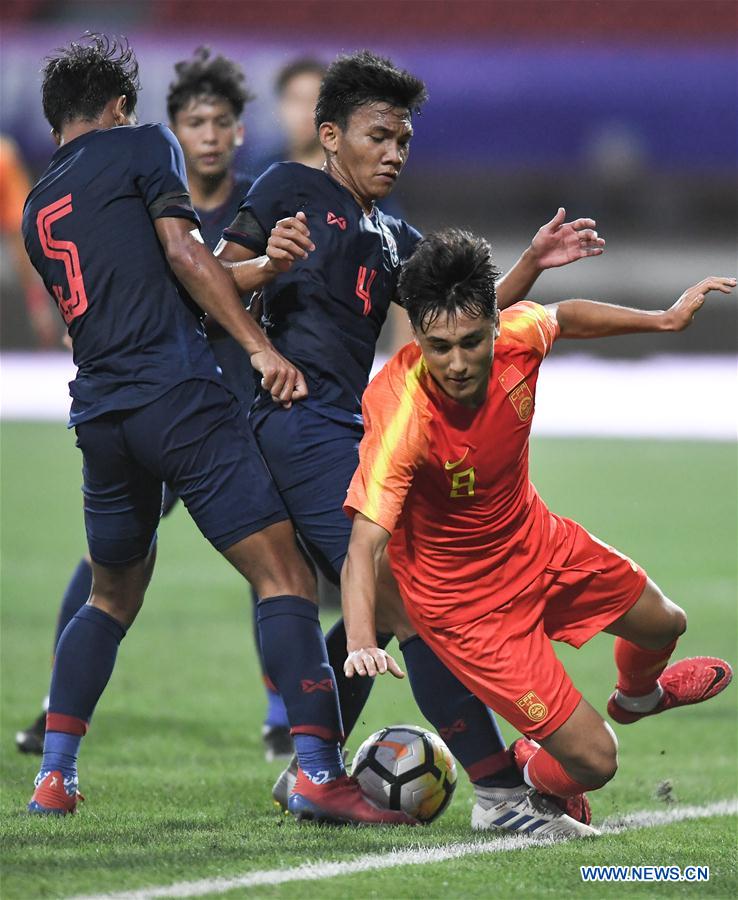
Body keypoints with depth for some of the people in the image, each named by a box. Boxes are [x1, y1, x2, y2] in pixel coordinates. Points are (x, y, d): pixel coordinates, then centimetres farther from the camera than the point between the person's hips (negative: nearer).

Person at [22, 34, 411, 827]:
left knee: (111, 597, 23)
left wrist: (258, 269, 15)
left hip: (99, 417, 6)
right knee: (283, 575, -9)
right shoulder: (142, 147, 7)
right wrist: (258, 346, -7)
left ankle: (53, 776, 15)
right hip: (179, 396, -6)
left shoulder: (36, 212, 24)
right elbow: (182, 253, -6)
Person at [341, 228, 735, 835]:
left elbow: (563, 318, 4)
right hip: (465, 596, -7)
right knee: (593, 761, -11)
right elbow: (364, 545, -44)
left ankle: (638, 696, 67)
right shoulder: (402, 415, -39)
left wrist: (665, 320, 10)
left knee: (661, 624, 29)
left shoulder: (517, 336, -22)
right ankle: (516, 789, 26)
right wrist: (361, 642, -59)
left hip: (535, 538, 7)